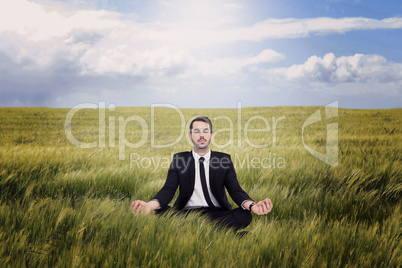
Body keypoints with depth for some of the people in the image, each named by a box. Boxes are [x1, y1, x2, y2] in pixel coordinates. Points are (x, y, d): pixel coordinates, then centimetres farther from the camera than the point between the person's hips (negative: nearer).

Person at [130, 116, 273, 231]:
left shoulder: (224, 159, 7)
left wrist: (251, 205, -26)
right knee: (161, 212, -29)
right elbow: (168, 189, -3)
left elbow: (235, 190, -1)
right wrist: (151, 204, -27)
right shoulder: (179, 159, 7)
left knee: (244, 215, -29)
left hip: (217, 213, 1)